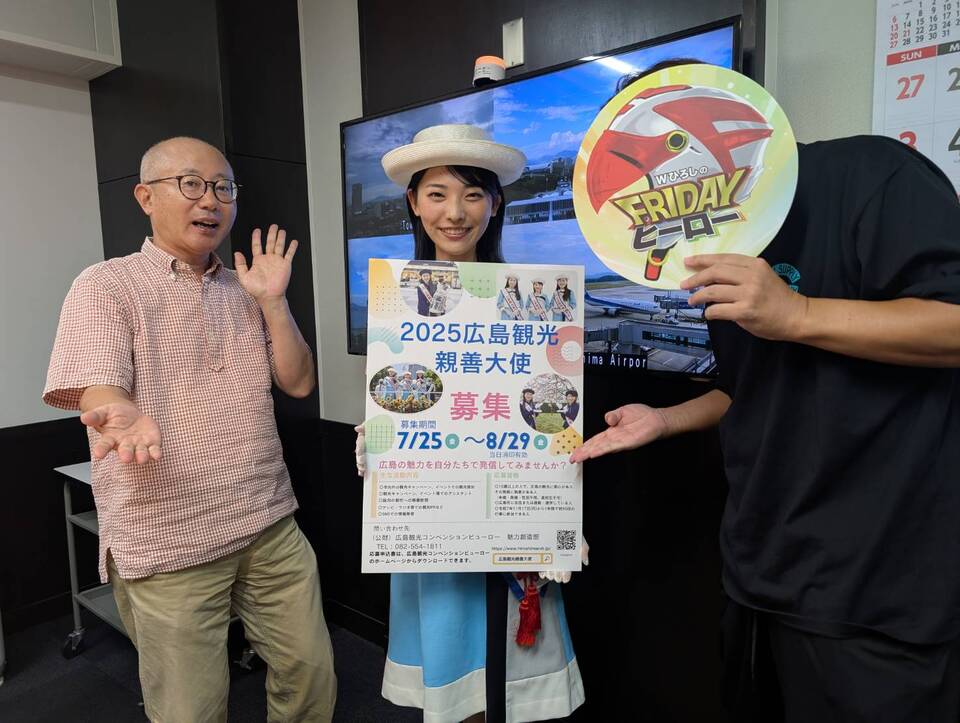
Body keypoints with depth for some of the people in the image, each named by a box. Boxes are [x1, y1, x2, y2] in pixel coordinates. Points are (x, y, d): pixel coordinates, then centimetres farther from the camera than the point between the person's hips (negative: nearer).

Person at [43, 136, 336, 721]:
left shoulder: (245, 291, 11)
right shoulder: (107, 286, -3)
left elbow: (299, 383, 6)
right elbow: (93, 386, -16)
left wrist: (273, 302, -6)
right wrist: (126, 416, -39)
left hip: (271, 525, 5)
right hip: (167, 542, -4)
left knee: (311, 674, 13)